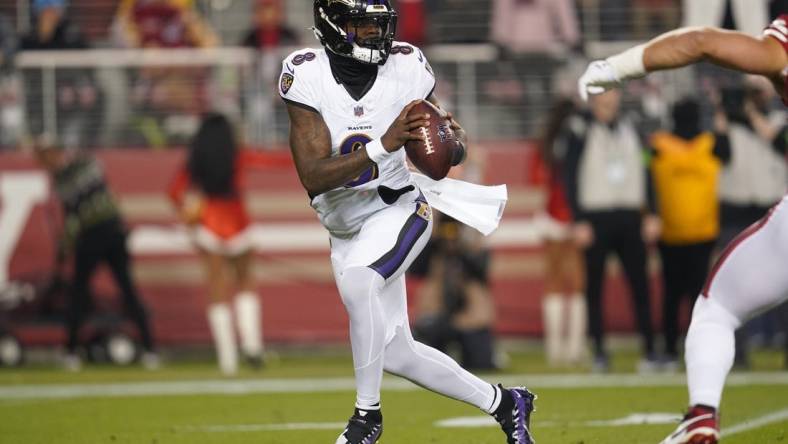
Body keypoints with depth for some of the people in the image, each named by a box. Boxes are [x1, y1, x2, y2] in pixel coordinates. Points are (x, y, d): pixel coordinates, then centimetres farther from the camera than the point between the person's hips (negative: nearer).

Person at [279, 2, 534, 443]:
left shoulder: (406, 67, -12)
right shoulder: (306, 75, -17)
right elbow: (312, 176, -24)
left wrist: (454, 139, -21)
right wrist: (383, 145, -35)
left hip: (400, 208, -2)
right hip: (346, 231, 2)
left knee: (357, 282, -33)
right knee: (396, 354, 7)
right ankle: (504, 403, 27)